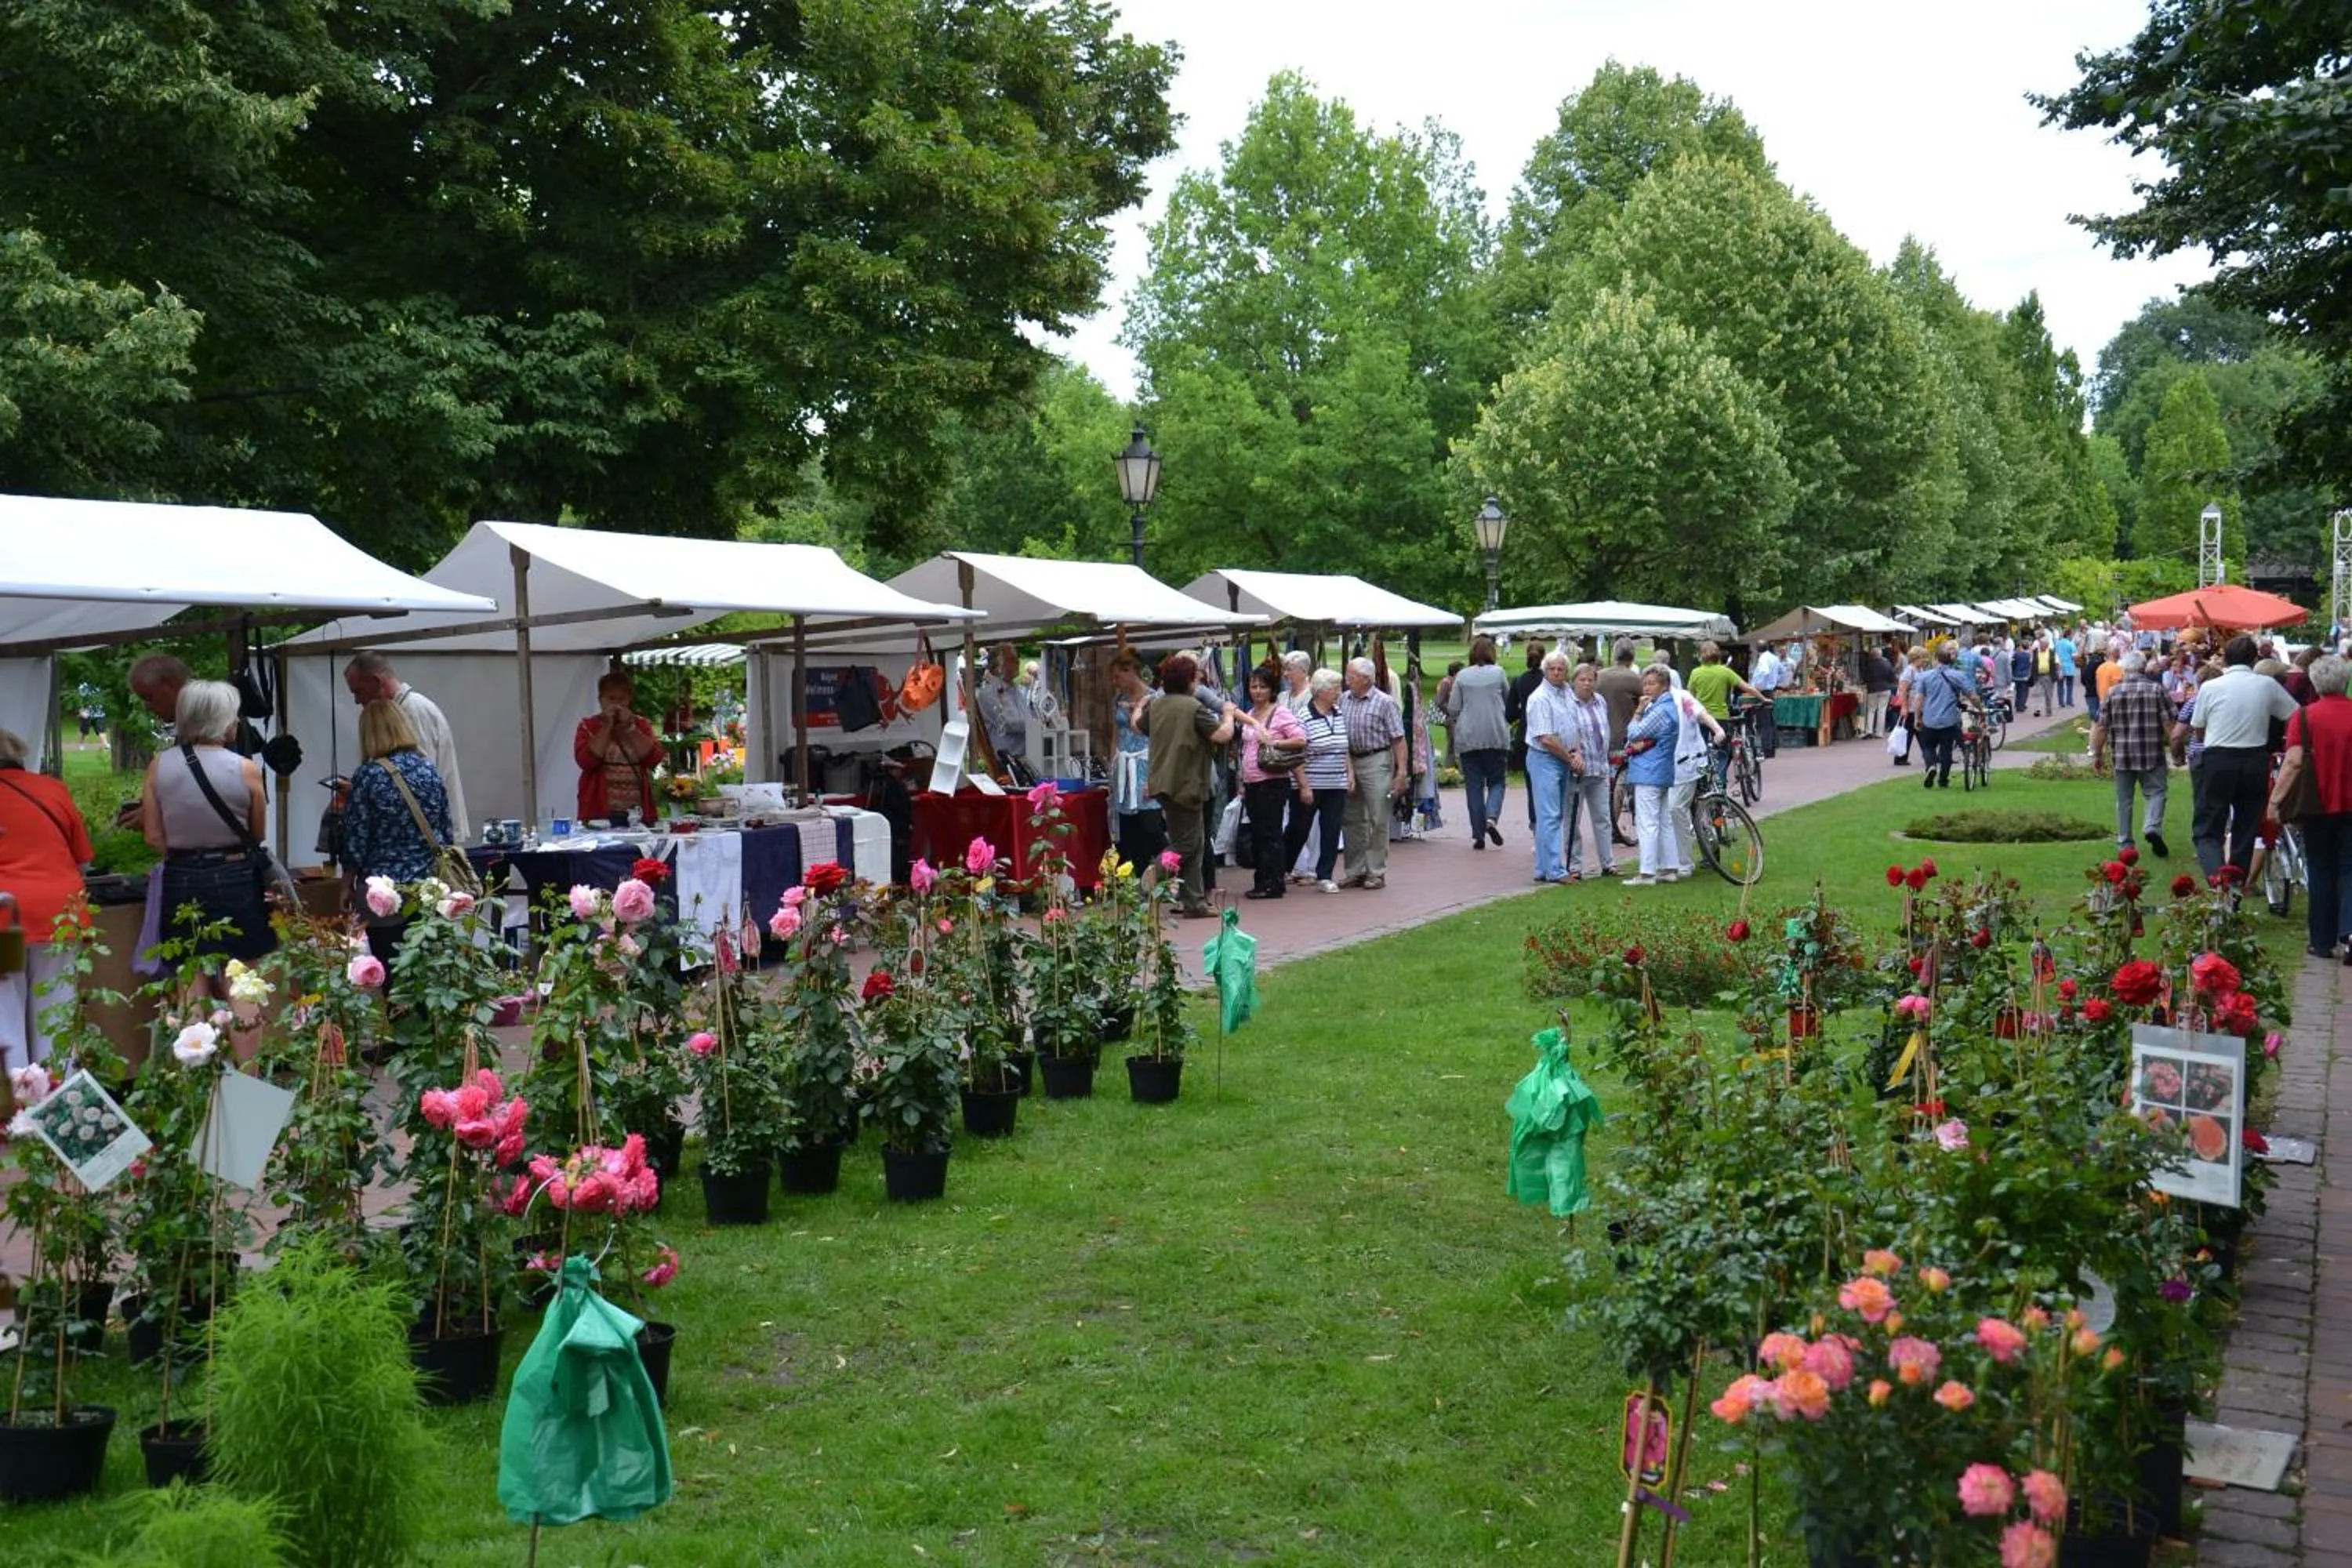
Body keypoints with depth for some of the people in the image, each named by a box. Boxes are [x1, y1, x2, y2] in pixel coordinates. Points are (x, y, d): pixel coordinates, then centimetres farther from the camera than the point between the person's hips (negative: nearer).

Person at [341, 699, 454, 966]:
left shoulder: (369, 775, -9)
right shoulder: (428, 769, 4)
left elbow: (356, 841, -7)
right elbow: (447, 833, 9)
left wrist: (348, 886, 6)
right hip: (430, 888, 4)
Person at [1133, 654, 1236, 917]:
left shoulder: (1156, 706, 7)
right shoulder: (1193, 707, -14)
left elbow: (1137, 726, 26)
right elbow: (1223, 735, -16)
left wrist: (1139, 707, 46)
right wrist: (1228, 715, 4)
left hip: (1162, 783, 8)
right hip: (1185, 784, -8)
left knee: (1195, 844, 14)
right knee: (1185, 845, -2)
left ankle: (1194, 902, 16)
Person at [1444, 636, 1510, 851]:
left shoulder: (1462, 676, 2)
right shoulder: (1498, 673, 1)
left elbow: (1453, 709, 2)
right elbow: (1509, 699, 12)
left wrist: (1454, 728, 19)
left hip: (1468, 738, 1)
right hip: (1496, 737, -1)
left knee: (1474, 785, 5)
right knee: (1496, 781, 9)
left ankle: (1478, 835, 4)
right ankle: (1491, 818, -16)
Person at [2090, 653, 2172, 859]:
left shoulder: (2112, 692, 1)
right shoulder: (2157, 689, -2)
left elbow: (2101, 727, 1)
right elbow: (2169, 723, -4)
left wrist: (2097, 754, 10)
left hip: (2121, 755, 1)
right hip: (2152, 755, -1)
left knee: (2124, 799, 9)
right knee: (2155, 792, 9)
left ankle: (2124, 843, 12)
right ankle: (2152, 827, -15)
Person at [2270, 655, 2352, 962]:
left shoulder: (2306, 717, -10)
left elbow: (2294, 762, -16)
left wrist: (2275, 799, -12)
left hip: (2319, 805, -1)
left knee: (2321, 873, 10)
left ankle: (2323, 942, 14)